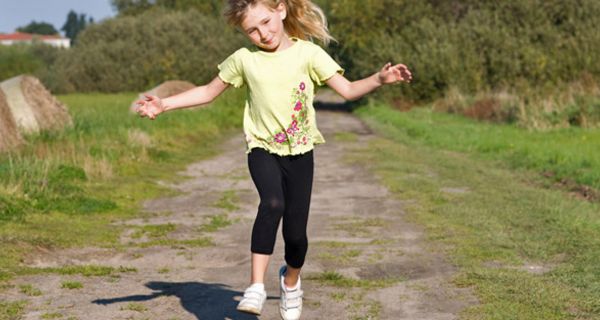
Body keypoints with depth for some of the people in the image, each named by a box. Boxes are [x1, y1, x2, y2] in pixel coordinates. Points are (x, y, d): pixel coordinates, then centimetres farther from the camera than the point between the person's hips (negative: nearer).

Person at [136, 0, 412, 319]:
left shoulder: (307, 53, -4)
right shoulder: (244, 59, -1)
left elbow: (348, 90, -5)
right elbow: (208, 92, 11)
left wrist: (379, 79, -22)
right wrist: (164, 104, 2)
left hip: (299, 152, 0)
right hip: (262, 149, 0)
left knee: (296, 231, 1)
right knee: (272, 204, -31)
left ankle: (291, 281, 34)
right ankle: (256, 286, -29)